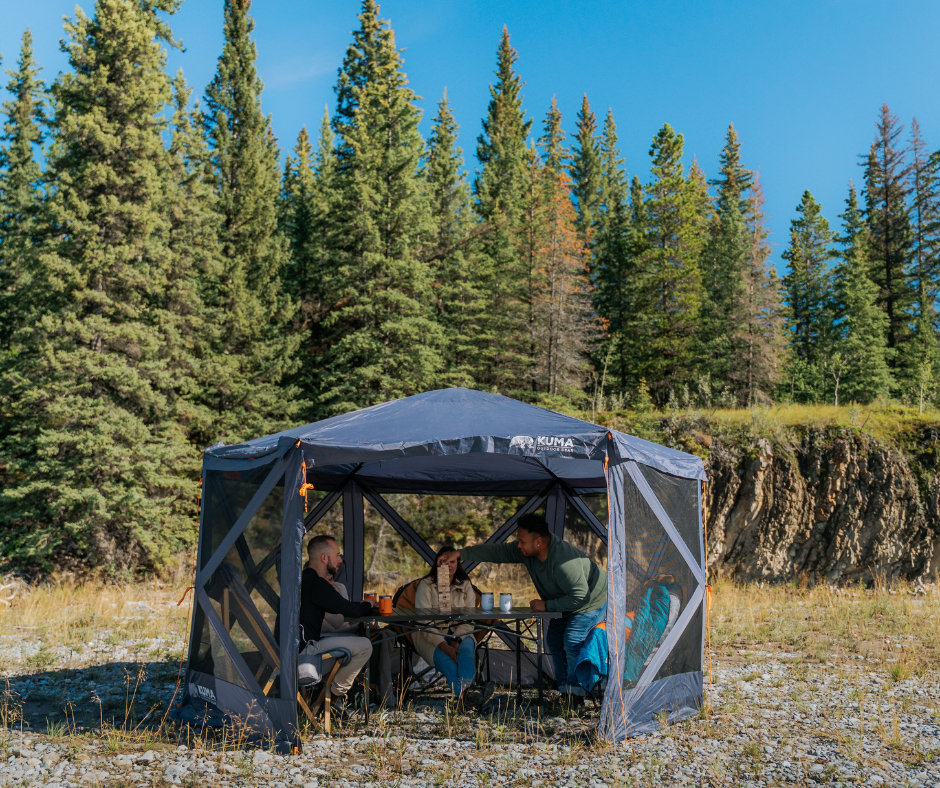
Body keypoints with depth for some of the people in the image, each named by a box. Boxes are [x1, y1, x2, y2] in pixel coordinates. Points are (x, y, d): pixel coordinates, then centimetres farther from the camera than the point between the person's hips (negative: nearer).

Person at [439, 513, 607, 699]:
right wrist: (460, 554, -11)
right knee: (554, 640, 10)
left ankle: (576, 693, -10)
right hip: (566, 604, 10)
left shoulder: (564, 560, -40)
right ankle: (564, 689, 17)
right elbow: (497, 552, -7)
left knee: (572, 641, -22)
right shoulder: (527, 552, -14)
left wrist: (546, 605, -29)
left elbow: (580, 596, -38)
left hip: (593, 601, -9)